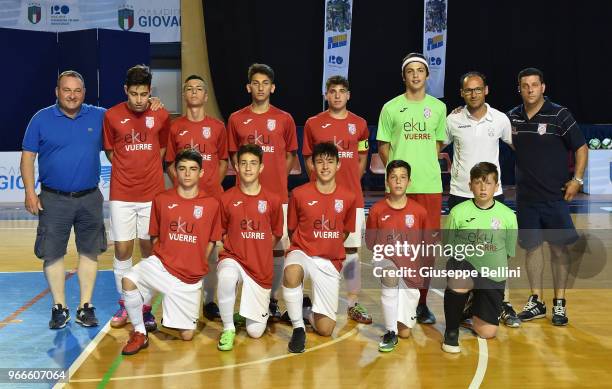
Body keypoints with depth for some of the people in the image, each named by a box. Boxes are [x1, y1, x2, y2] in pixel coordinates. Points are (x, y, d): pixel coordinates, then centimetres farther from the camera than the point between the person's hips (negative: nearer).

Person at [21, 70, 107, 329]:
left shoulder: (99, 116, 2)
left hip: (90, 199, 1)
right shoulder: (41, 119, -1)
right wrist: (30, 192, -7)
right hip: (53, 199, -1)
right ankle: (59, 308, 17)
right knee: (52, 254, 3)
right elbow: (27, 157, 1)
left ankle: (85, 307, 18)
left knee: (89, 252, 6)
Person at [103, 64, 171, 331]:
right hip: (121, 194, 0)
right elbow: (110, 152, 10)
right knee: (122, 249, 2)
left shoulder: (161, 116, -1)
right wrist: (129, 170, 5)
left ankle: (146, 306, 16)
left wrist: (146, 170, 7)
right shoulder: (112, 116, -1)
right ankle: (124, 305, 18)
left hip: (152, 193, 0)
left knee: (148, 248, 5)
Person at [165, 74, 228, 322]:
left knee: (210, 250, 5)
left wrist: (214, 184, 0)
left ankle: (209, 301, 15)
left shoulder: (217, 127, 6)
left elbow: (223, 161, 13)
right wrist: (180, 184, -3)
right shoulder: (175, 127, 6)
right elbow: (170, 164, 11)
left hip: (212, 197, 0)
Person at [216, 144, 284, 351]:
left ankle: (260, 308, 36)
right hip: (233, 257, 0)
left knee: (255, 331, -2)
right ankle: (228, 328, -16)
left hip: (261, 267, 1)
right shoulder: (227, 198, -2)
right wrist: (237, 248, -2)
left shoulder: (272, 200, -2)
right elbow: (222, 232, 10)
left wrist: (258, 251, 4)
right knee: (227, 277, -40)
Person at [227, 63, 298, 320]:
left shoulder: (284, 119, 4)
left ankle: (273, 299, 16)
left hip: (277, 195, 0)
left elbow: (290, 156, 10)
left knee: (277, 247, 3)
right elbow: (233, 155, 12)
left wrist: (276, 179, 1)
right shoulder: (236, 119, 5)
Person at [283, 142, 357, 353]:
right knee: (291, 273, -41)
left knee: (325, 329, -6)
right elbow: (292, 230, 7)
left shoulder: (348, 197, -3)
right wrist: (302, 249, -1)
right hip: (302, 253, -1)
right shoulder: (299, 194, -7)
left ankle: (306, 311, 31)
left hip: (330, 262, 2)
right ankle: (298, 328, -16)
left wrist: (329, 248, 9)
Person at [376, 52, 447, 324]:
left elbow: (438, 143, 17)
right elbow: (383, 146, 7)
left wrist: (426, 166, 4)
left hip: (430, 185, 2)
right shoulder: (391, 108, 3)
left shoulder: (438, 107, 9)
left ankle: (422, 302, 15)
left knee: (428, 243, 4)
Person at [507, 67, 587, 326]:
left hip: (555, 195, -3)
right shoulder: (513, 116, 4)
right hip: (526, 196, 4)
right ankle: (536, 302, 19)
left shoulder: (559, 114, -7)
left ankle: (559, 303, 13)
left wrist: (577, 179, -11)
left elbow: (581, 147, -3)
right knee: (532, 246, 8)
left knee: (558, 247, 1)